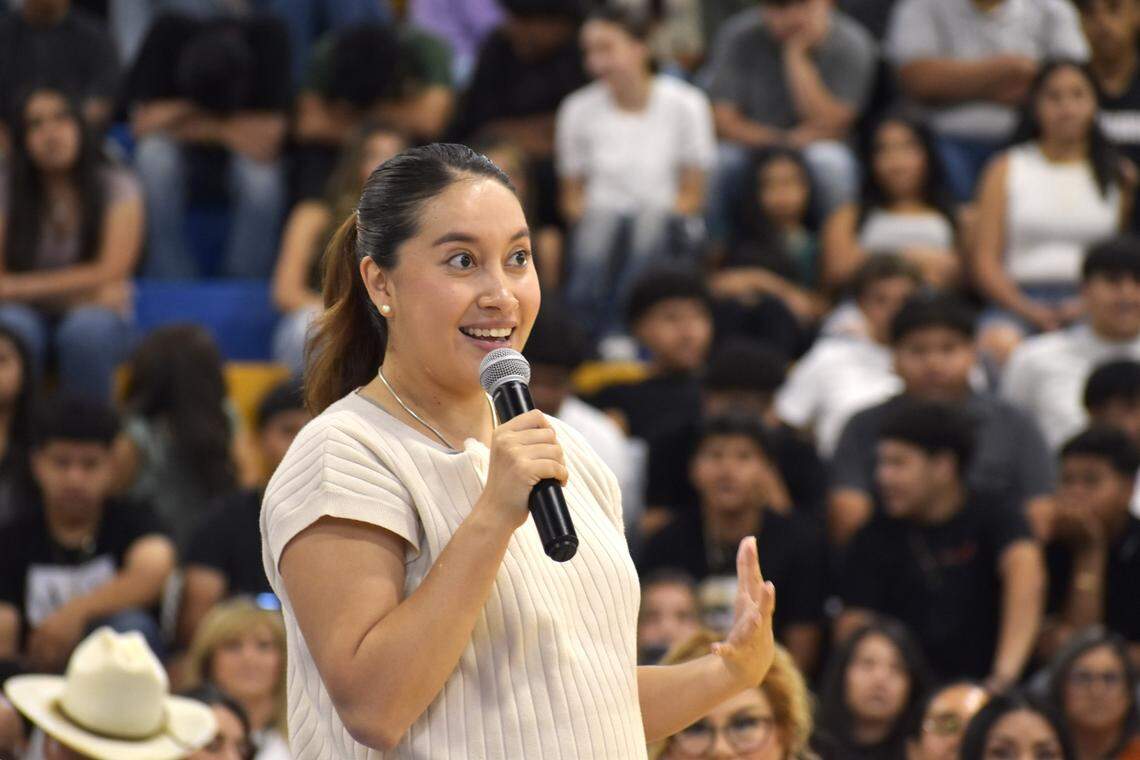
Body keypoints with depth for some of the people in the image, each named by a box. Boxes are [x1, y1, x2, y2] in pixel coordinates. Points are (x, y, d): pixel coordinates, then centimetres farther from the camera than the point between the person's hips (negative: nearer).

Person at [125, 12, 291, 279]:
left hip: (241, 153, -1)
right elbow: (145, 124, -28)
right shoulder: (168, 34, -28)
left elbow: (265, 139, -33)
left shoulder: (269, 38, -30)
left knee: (261, 176, -35)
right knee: (154, 156, -34)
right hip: (176, 148, 1)